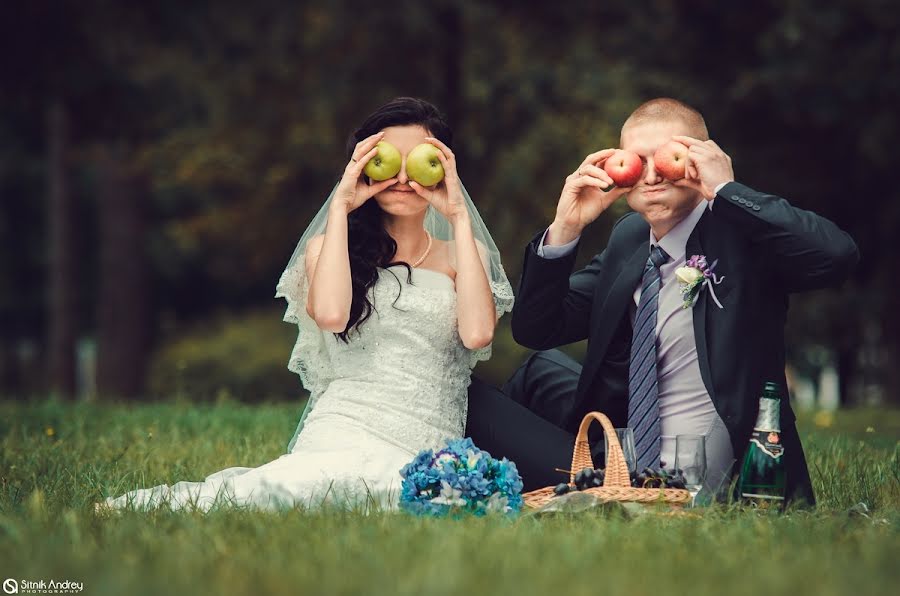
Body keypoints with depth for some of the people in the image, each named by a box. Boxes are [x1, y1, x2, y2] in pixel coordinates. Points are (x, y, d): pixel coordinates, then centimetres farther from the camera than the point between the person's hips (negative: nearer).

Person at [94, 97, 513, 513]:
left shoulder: (463, 255, 20)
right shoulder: (328, 246, 17)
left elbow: (477, 334, -3)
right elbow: (330, 314, -8)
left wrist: (459, 217, 3)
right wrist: (340, 207, 1)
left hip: (431, 450, 1)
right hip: (342, 430, -1)